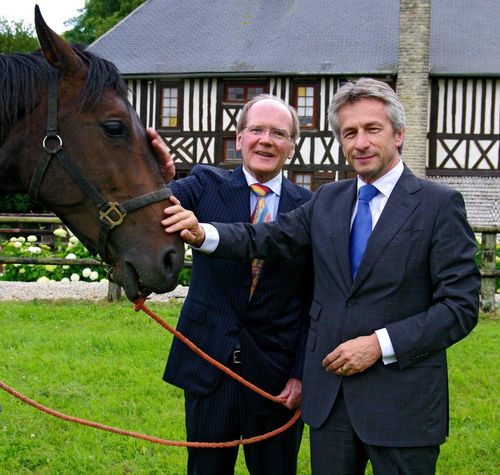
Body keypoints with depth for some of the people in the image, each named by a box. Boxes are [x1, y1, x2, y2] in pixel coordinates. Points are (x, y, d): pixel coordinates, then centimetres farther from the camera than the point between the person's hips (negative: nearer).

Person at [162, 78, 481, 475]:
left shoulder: (440, 204, -7)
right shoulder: (327, 200, 10)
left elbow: (461, 305, -11)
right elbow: (266, 238, 3)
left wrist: (380, 344, -18)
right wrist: (202, 233, -15)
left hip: (403, 400, -4)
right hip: (330, 393, 5)